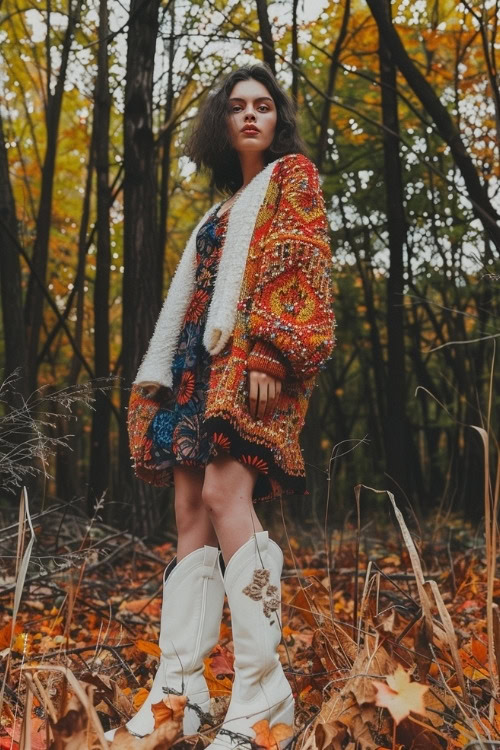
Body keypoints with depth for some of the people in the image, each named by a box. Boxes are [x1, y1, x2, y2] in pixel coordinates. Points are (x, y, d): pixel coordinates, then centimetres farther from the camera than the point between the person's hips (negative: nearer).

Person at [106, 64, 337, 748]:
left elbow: (300, 262, -7)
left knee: (225, 495, -24)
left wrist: (269, 351, -20)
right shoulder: (223, 207, 29)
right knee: (191, 514, -2)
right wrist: (162, 372, 16)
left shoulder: (293, 173, 9)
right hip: (203, 358, 8)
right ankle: (178, 692, -2)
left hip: (255, 355, -8)